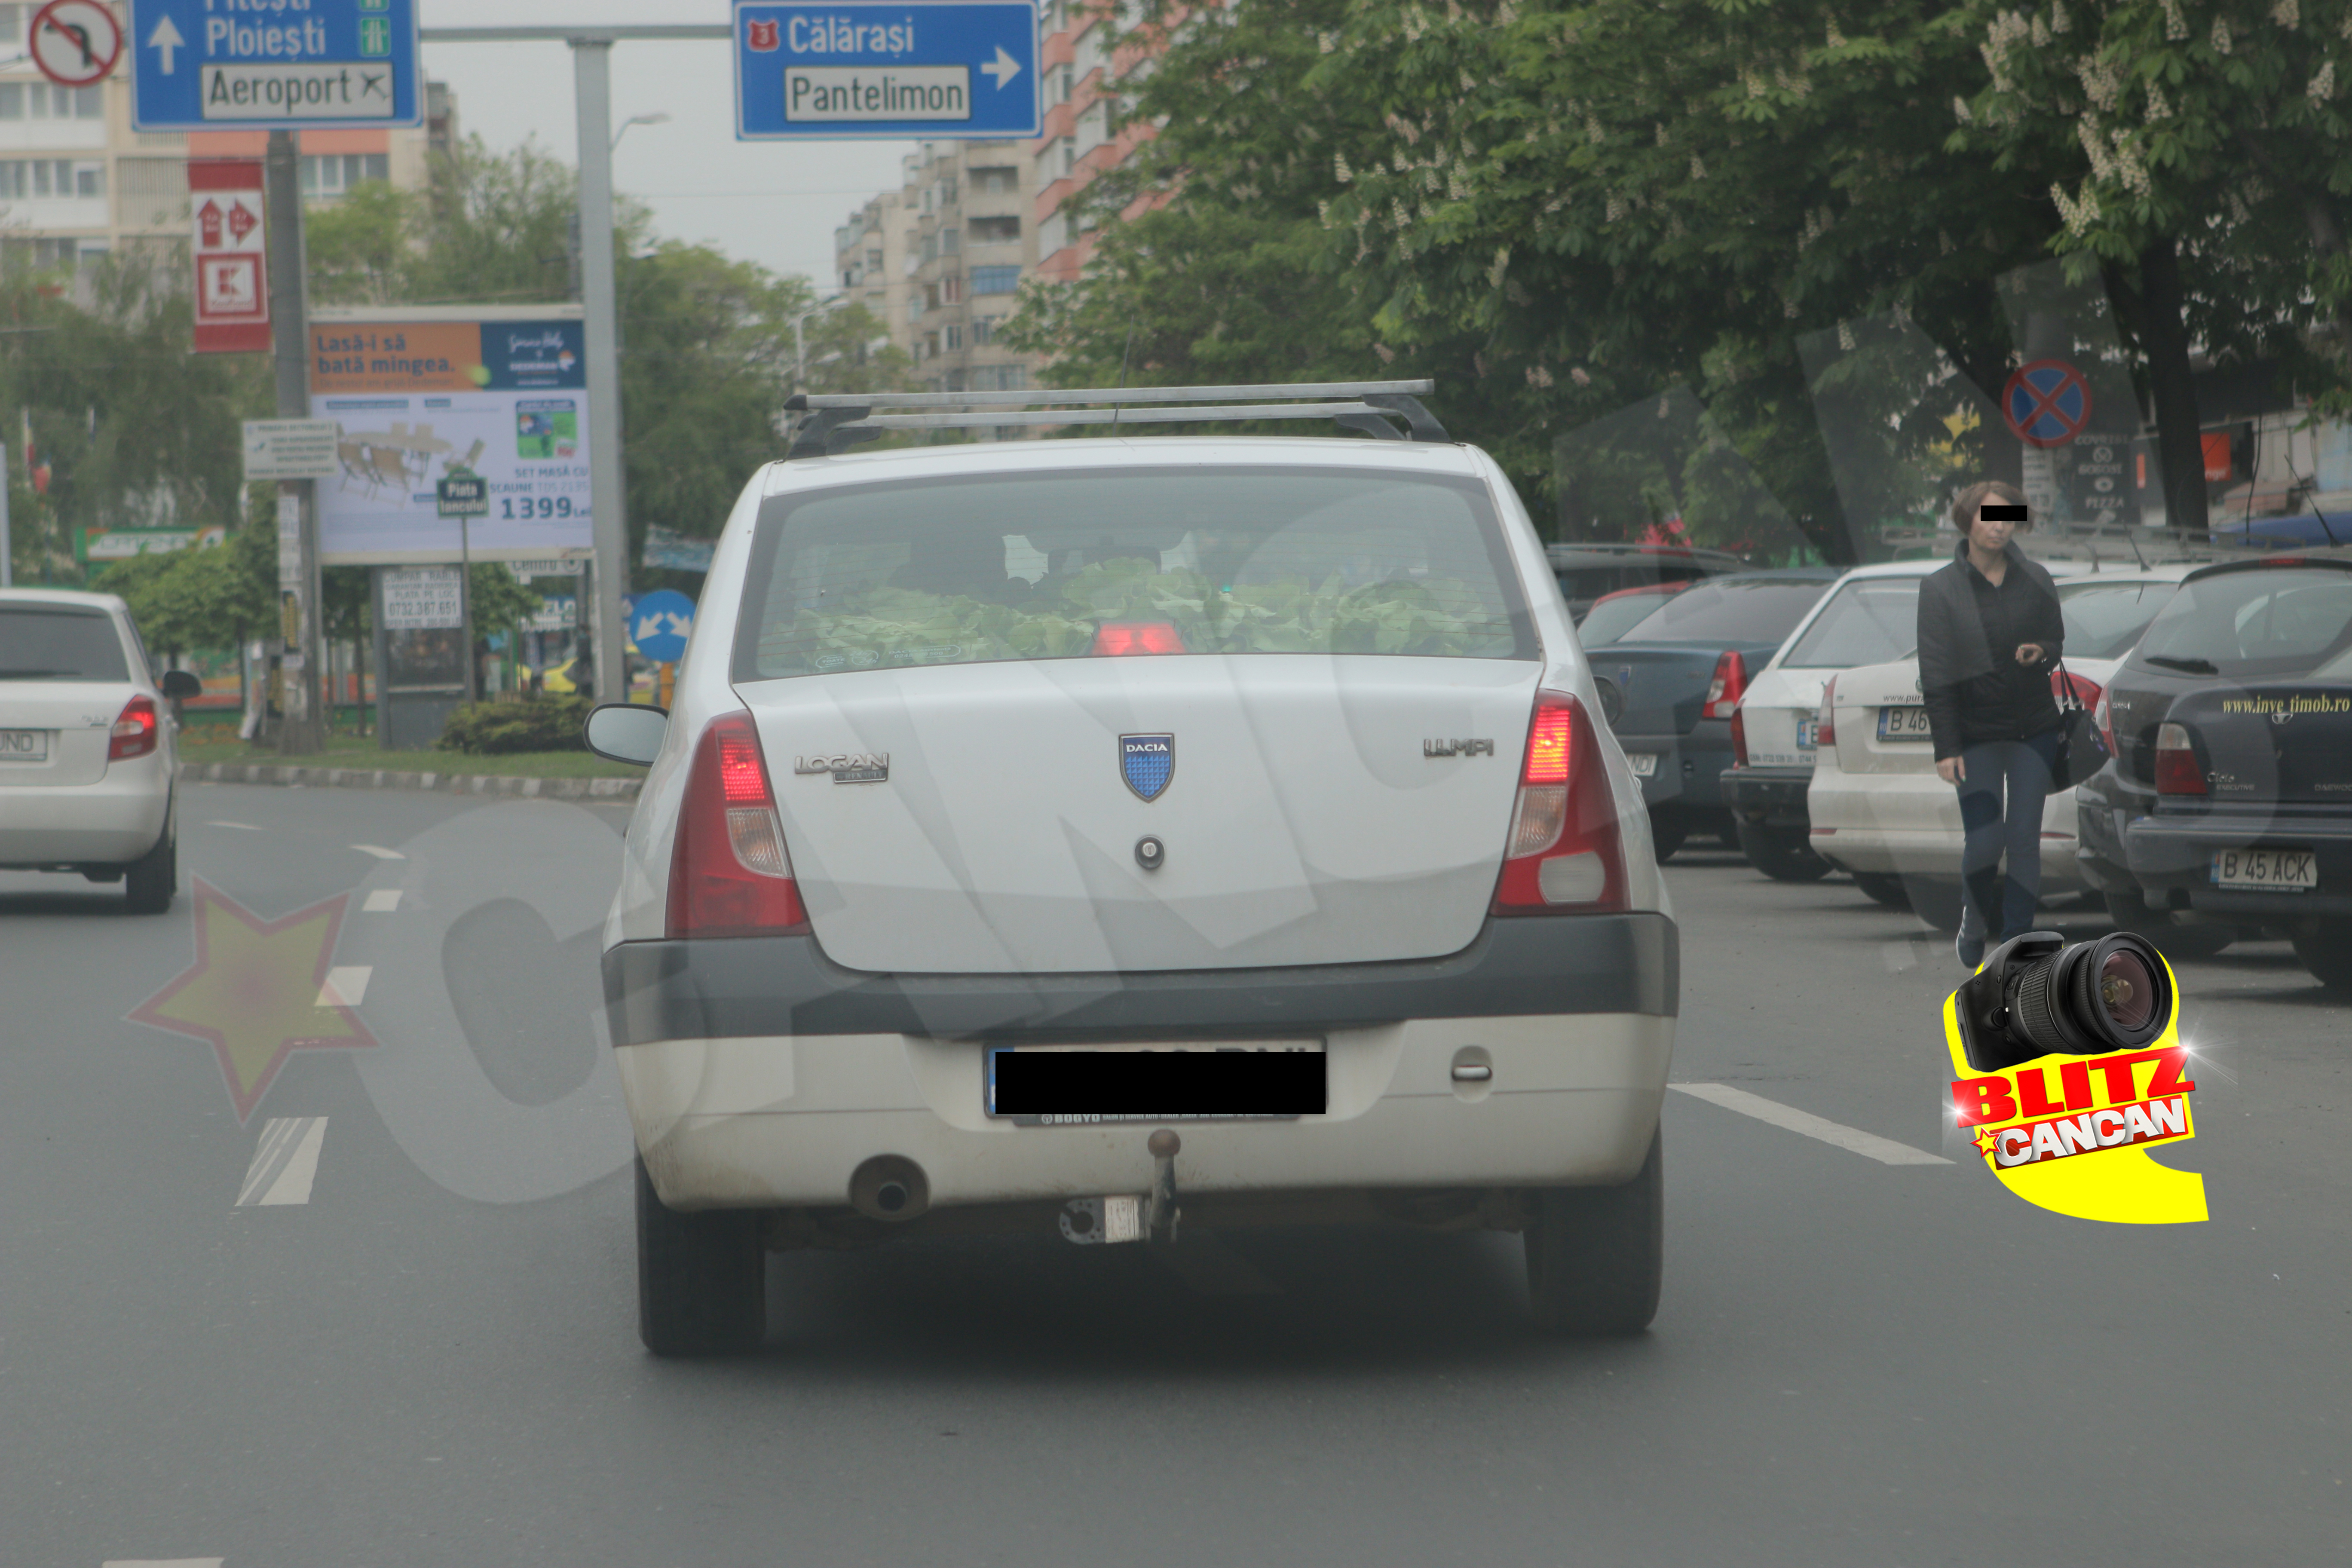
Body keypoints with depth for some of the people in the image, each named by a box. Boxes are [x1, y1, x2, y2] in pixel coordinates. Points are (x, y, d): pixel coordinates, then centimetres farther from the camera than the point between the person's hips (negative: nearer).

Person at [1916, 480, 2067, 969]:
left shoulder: (2035, 581, 3)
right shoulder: (1940, 590, -3)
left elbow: (2057, 640, 14)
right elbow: (1936, 673, -5)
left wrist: (2041, 653, -12)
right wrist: (1946, 747, -11)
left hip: (2033, 729, 2)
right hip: (1975, 734, -2)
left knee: (2024, 839, -3)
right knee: (1984, 841, -8)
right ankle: (1976, 915, 23)